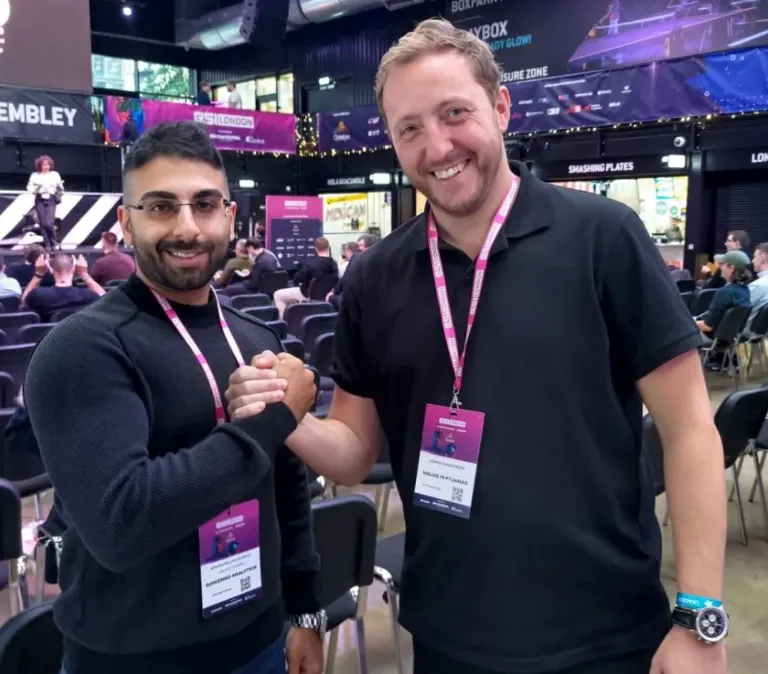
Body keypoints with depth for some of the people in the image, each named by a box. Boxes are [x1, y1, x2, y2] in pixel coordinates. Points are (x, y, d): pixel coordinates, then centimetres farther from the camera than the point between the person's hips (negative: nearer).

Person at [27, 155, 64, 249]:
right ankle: (48, 245, 9)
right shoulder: (35, 175, 5)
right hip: (40, 200, 1)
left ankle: (54, 243, 5)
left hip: (51, 200, -1)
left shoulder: (55, 175, 7)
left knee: (49, 223, -14)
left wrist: (59, 188, -11)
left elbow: (61, 189, 9)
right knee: (43, 224, 0)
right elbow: (30, 189, 1)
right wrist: (37, 187, -16)